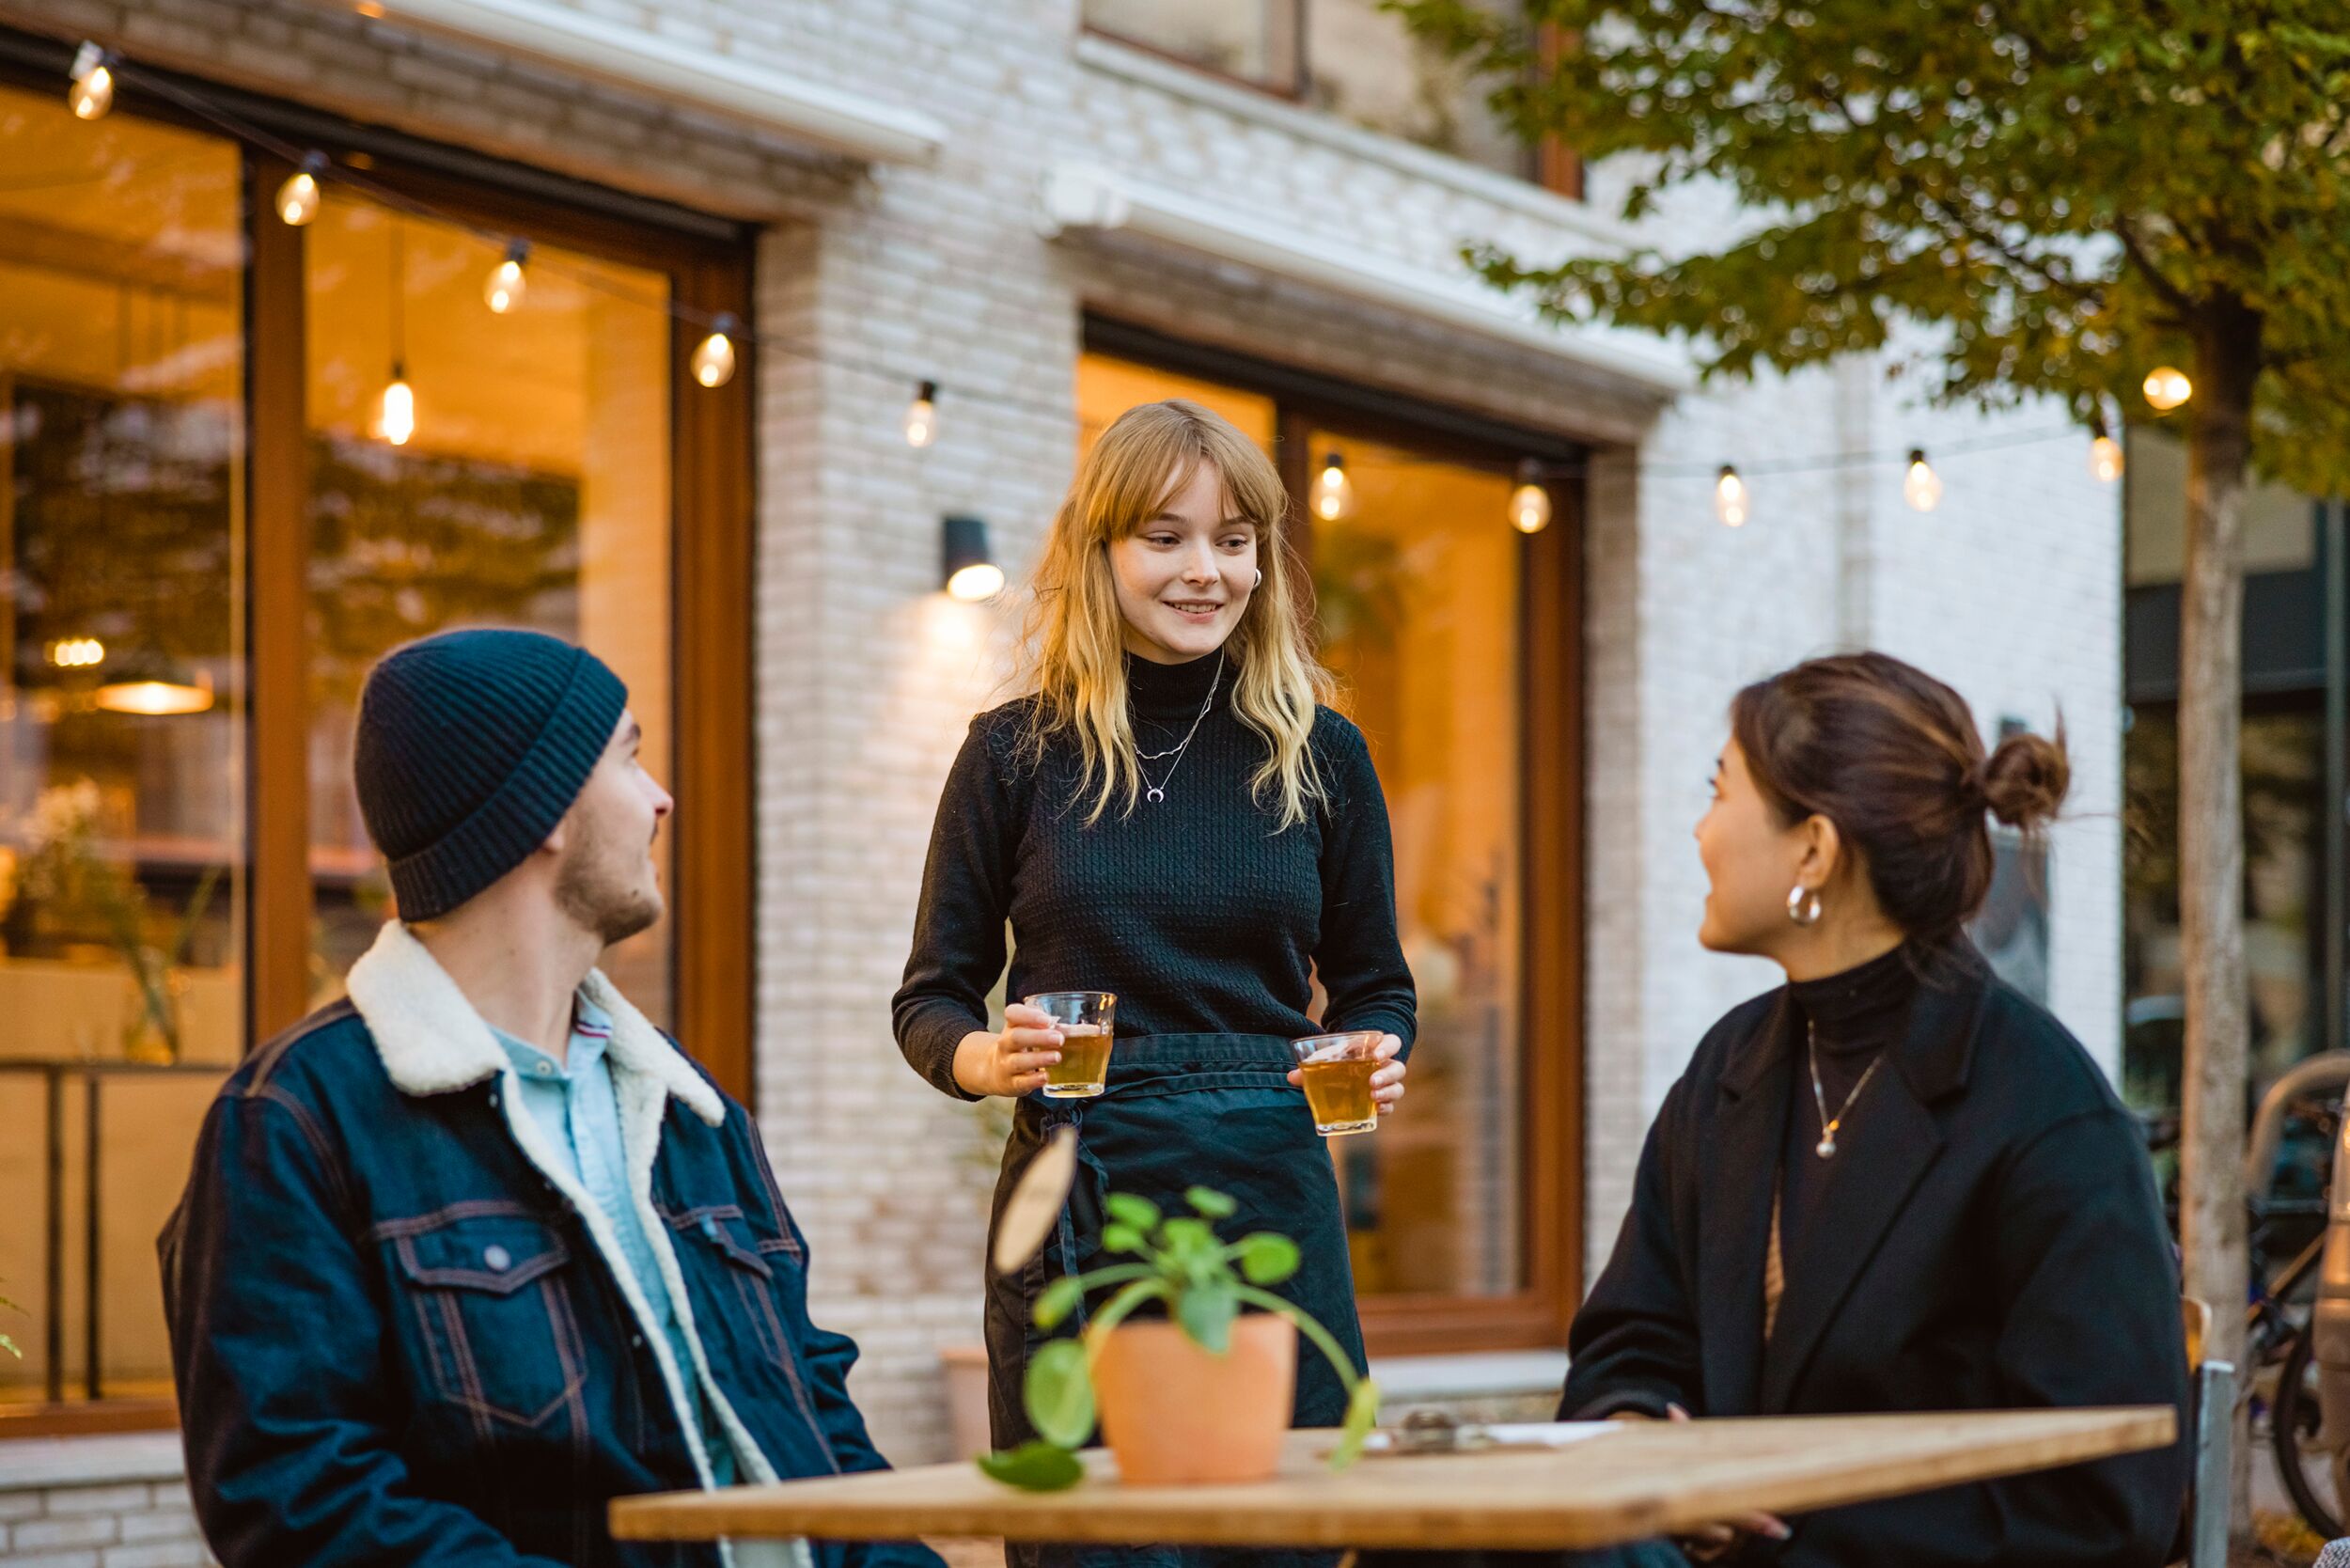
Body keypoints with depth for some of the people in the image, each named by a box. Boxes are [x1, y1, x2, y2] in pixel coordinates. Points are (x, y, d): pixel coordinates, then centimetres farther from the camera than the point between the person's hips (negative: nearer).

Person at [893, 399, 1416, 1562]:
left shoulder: (1321, 755, 7)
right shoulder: (1019, 752, 3)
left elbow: (1373, 987, 14)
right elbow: (930, 996, 6)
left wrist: (1374, 1063, -7)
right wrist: (982, 1058, -15)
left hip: (1269, 1199, 2)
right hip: (1074, 1198, -1)